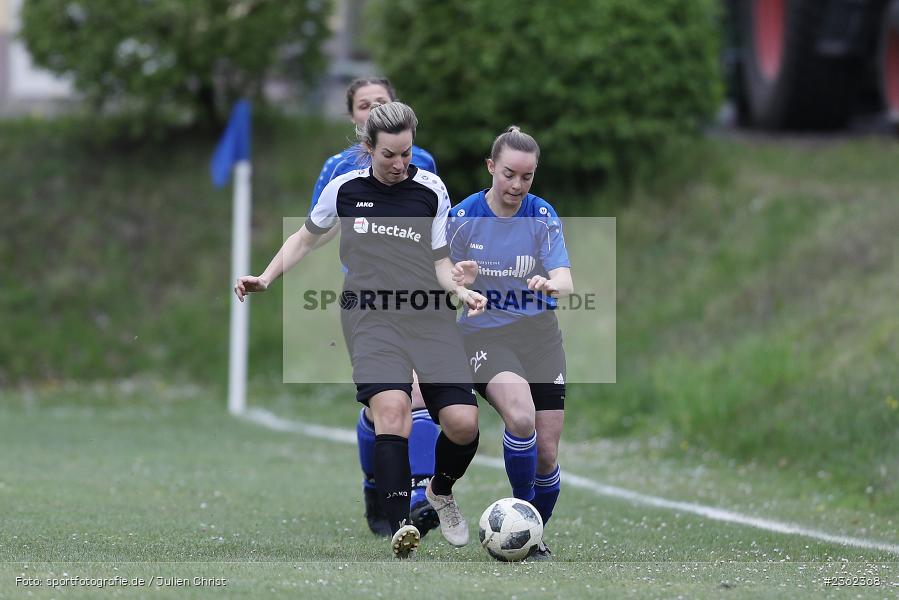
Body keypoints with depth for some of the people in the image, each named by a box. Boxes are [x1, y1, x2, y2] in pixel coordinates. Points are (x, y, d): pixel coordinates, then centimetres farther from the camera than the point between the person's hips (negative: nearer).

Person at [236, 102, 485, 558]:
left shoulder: (431, 191, 8)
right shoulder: (344, 189, 8)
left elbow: (440, 261, 14)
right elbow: (306, 238, 25)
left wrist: (461, 291, -5)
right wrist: (265, 279, 15)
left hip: (428, 313, 2)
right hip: (370, 312, -2)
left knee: (463, 422, -11)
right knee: (391, 405, -29)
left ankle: (441, 492, 25)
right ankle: (401, 532, -37)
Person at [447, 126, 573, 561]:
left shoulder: (542, 216, -3)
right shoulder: (463, 217, -4)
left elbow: (566, 282, -14)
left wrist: (552, 284, -37)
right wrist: (456, 280, -19)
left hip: (539, 336, 2)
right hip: (484, 335, -2)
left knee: (546, 452, -2)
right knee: (521, 415, -31)